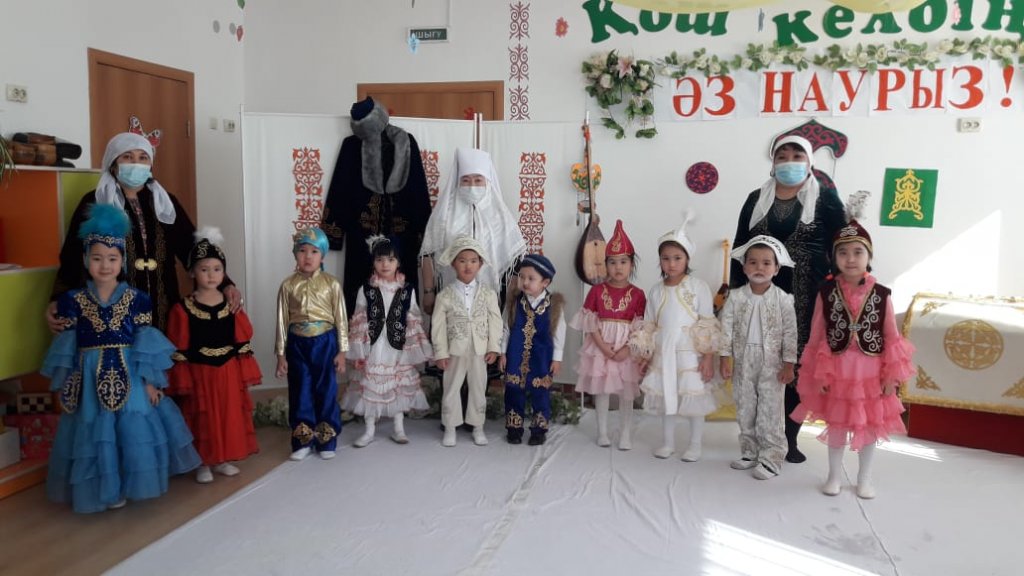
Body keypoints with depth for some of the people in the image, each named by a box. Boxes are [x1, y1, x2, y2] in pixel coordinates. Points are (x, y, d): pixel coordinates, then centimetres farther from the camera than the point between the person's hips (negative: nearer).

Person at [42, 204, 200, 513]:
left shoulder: (136, 298, -3)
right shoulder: (73, 300, 0)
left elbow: (146, 341, -3)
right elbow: (66, 345, 3)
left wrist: (149, 380, -7)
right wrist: (64, 385, 2)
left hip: (129, 376, 0)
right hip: (92, 379, 1)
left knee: (136, 430, 4)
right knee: (97, 434, 7)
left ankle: (132, 481, 23)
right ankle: (109, 488, 22)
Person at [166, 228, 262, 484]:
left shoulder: (232, 305, 1)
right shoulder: (183, 308, -7)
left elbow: (244, 341, 3)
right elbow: (178, 350, -6)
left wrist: (245, 373, 1)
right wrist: (182, 381, -8)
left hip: (229, 372, 3)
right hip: (199, 373, -3)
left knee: (229, 416, 11)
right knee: (203, 419, 6)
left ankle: (224, 459, 27)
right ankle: (204, 463, 21)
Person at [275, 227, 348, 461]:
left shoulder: (331, 284, -4)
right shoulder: (288, 285, -1)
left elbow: (340, 318, -1)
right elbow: (282, 320, 2)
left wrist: (341, 351, -3)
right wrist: (281, 354, 1)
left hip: (325, 342, -1)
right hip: (298, 344, 1)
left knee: (326, 391, 6)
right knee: (300, 392, 8)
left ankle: (326, 441, 20)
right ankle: (303, 441, 21)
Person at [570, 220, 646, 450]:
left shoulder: (637, 294, -3)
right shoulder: (597, 290, -2)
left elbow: (640, 327, -6)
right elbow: (591, 322, -5)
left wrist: (626, 349, -16)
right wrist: (603, 346, -14)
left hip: (627, 349, 0)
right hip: (600, 347, 1)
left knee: (626, 392, 5)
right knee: (601, 390, 9)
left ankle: (625, 434, 18)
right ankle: (602, 431, 22)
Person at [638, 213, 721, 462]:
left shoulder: (698, 287, -8)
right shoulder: (656, 291, 4)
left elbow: (708, 325, -8)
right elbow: (649, 326, 9)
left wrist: (708, 357, -12)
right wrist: (646, 356, 8)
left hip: (690, 353, -4)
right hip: (663, 353, 4)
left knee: (694, 398, 5)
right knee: (665, 397, 12)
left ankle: (695, 444, 21)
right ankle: (668, 442, 28)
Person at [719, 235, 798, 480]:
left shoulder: (782, 299, -7)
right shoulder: (736, 297, -4)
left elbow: (790, 333, -5)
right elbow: (726, 327, -2)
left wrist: (789, 364, -7)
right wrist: (725, 358, -4)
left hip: (771, 364, -3)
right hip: (743, 362, 3)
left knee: (770, 412, 0)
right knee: (745, 410, 12)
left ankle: (771, 458, 9)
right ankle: (750, 453, 26)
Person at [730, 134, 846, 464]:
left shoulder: (825, 197, 2)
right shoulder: (757, 199, 9)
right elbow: (740, 247, 10)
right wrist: (737, 291, 5)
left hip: (805, 296, -1)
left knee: (798, 365, 4)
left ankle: (790, 438, 16)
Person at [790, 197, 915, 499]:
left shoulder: (881, 294, -7)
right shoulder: (826, 293, -9)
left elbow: (892, 337, -1)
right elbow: (817, 337, -4)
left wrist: (892, 375, -2)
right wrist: (819, 374, -4)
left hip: (870, 373, 1)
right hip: (837, 372, 0)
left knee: (870, 425, 13)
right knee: (837, 425, 13)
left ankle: (864, 478, 33)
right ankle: (834, 475, 33)